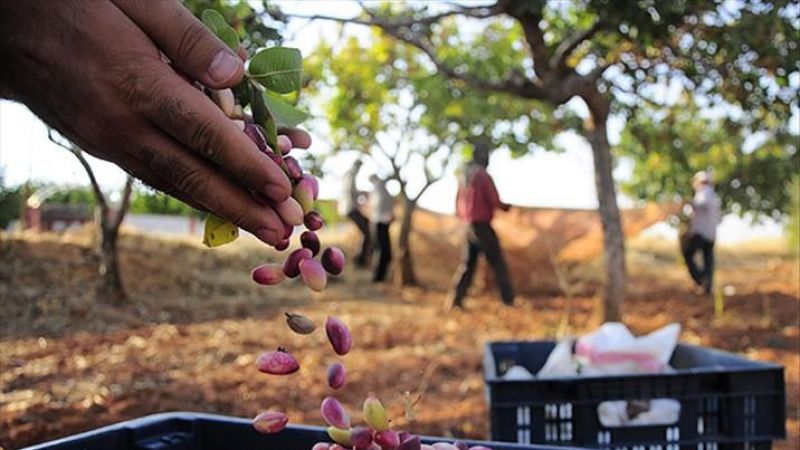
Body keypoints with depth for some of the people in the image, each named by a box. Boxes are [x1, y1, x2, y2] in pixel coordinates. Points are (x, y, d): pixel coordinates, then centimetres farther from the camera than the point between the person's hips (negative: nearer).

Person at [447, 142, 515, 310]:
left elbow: (458, 202, 11)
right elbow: (495, 202, -14)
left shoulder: (463, 177, 7)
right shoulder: (484, 176, -14)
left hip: (468, 226, 6)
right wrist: (507, 206, 5)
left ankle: (456, 299, 5)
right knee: (497, 263, 2)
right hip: (482, 226, -6)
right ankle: (508, 299, 4)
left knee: (467, 263, 11)